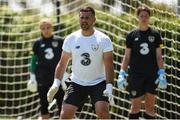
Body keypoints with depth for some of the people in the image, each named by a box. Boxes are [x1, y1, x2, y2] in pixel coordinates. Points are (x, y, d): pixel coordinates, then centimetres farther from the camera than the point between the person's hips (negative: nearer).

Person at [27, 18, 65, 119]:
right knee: (44, 102, 4)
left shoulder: (59, 41, 0)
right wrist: (32, 76, 3)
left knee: (61, 100, -3)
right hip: (42, 78, 1)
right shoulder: (38, 43, 3)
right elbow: (34, 60, 7)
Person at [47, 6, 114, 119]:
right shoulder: (71, 39, -1)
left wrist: (109, 86, -22)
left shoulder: (104, 40, -8)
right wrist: (56, 83, -6)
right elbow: (63, 63, 5)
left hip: (98, 83, -2)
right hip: (77, 83, 3)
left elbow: (109, 65, -10)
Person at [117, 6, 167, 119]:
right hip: (135, 75, -1)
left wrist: (162, 74, -6)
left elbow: (159, 56, 4)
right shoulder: (131, 35, 4)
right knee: (135, 106, 0)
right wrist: (122, 74, -2)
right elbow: (127, 57, 6)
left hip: (152, 76, 1)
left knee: (150, 106, 2)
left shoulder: (155, 34, 5)